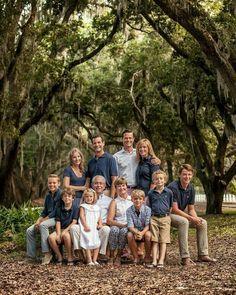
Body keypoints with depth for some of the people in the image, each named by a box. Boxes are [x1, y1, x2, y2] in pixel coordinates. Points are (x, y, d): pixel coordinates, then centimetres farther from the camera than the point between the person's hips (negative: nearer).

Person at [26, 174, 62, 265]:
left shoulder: (60, 194, -11)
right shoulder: (48, 195, 13)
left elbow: (56, 211, -17)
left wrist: (42, 221, -17)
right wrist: (38, 221, -1)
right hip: (48, 218, 8)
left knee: (43, 225, -35)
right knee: (29, 230, -4)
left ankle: (47, 253, -30)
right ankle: (31, 256, 3)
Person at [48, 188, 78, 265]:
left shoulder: (75, 208, 1)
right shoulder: (59, 209, 13)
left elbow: (74, 222, -7)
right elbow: (58, 222, 6)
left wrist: (65, 231, -16)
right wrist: (58, 234, -9)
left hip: (70, 229, -4)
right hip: (61, 229, 4)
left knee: (66, 235, -39)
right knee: (51, 237, -27)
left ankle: (70, 257, -20)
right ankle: (59, 256, -5)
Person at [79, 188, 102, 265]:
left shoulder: (96, 207, 19)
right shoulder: (83, 206, 4)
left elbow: (99, 217, 19)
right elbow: (82, 216, -6)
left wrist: (100, 224, -1)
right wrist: (86, 226, -17)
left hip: (94, 228, 5)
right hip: (87, 228, -5)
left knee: (97, 244, 0)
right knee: (88, 244, -11)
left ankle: (94, 260, 5)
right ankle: (89, 261, -12)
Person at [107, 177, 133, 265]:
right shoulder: (114, 202, 8)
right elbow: (109, 220, -2)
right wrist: (121, 224, -15)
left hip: (129, 227, 0)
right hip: (116, 225, 0)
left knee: (124, 231, -34)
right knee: (114, 229, -34)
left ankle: (118, 256, -17)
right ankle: (111, 256, -20)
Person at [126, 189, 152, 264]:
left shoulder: (147, 209, -13)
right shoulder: (129, 210, -10)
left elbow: (147, 225, -17)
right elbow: (130, 226, -16)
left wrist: (142, 233, -36)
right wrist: (136, 232, -37)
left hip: (145, 231, -1)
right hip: (134, 231, 1)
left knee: (148, 234, -33)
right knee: (129, 235, -31)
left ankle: (147, 257, -12)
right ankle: (136, 257, -12)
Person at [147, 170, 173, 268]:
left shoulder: (169, 192, 2)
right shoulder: (151, 193, 4)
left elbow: (171, 206, 12)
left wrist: (167, 214, 9)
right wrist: (151, 215, 7)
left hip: (165, 218, -1)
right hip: (154, 218, 1)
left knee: (163, 241, -3)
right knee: (155, 241, 0)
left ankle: (161, 261, -5)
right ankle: (154, 261, -1)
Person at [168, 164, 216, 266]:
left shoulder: (191, 189, 2)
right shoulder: (173, 187, -23)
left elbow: (191, 209, 7)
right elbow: (174, 209, -23)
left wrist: (196, 218, -15)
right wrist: (191, 218, -25)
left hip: (181, 215, 8)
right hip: (168, 215, -8)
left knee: (203, 223, -2)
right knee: (184, 222, -36)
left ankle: (203, 255, 2)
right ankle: (185, 258, -35)